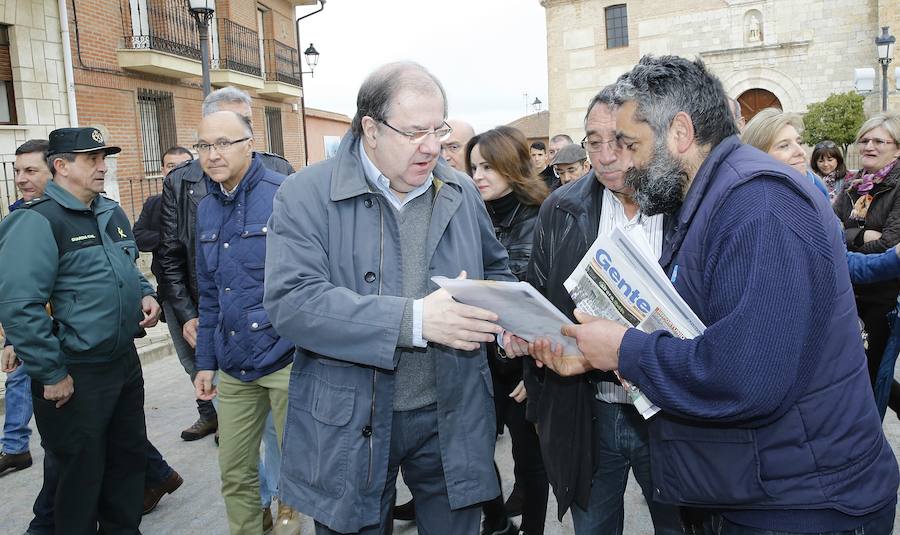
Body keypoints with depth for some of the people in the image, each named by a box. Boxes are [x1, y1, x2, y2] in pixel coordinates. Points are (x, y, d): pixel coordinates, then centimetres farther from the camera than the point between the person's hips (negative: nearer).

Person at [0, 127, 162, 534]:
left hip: (125, 361, 8)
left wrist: (146, 295, 3)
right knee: (82, 474, 7)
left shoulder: (112, 214, 10)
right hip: (76, 376, -8)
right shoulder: (37, 221, -16)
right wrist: (52, 375, -18)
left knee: (129, 456, 19)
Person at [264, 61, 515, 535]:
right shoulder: (306, 196, -9)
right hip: (349, 425, -3)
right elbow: (290, 302, -21)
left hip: (451, 419, 3)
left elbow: (496, 273, 18)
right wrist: (413, 320, -29)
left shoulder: (462, 193, 5)